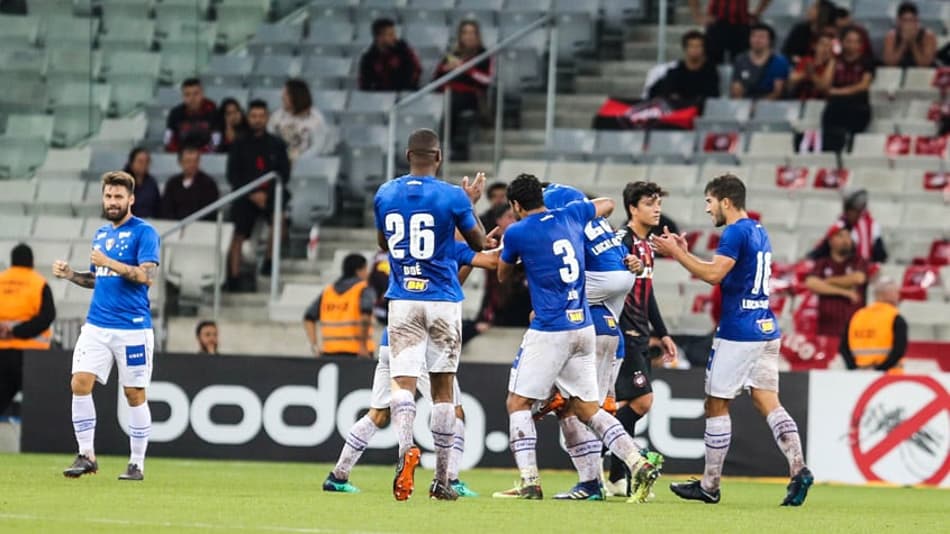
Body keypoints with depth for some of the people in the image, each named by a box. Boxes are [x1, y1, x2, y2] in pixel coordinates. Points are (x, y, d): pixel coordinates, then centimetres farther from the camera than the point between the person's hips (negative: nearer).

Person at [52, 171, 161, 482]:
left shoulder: (143, 232, -5)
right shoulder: (101, 234, 16)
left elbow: (148, 275, -17)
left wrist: (108, 262, -21)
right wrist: (70, 275, 9)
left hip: (132, 328, -6)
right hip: (97, 325, 6)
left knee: (135, 394, 1)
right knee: (80, 383, -8)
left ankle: (137, 463, 10)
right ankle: (86, 456, 0)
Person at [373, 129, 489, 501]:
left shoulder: (385, 195, 3)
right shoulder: (452, 197, -7)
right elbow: (479, 244, 6)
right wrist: (471, 203, 20)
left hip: (402, 301, 1)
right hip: (443, 302, -1)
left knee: (403, 382, -6)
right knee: (443, 388, 8)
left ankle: (406, 447, -38)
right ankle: (441, 480, 11)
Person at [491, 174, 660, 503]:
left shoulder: (517, 232, -6)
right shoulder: (571, 216, 9)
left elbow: (502, 275, 13)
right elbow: (607, 205, 30)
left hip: (548, 330, -6)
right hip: (583, 328, 6)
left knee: (518, 402, 3)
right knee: (586, 408, 11)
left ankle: (529, 482, -7)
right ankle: (639, 465, -2)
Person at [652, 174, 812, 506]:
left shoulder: (735, 233, -12)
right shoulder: (758, 232, 17)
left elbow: (713, 275, -21)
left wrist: (676, 253, -14)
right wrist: (684, 254, 21)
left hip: (738, 333, -9)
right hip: (766, 330, 9)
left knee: (716, 405, 1)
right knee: (768, 403, 5)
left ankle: (709, 486, 6)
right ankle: (798, 469, -12)